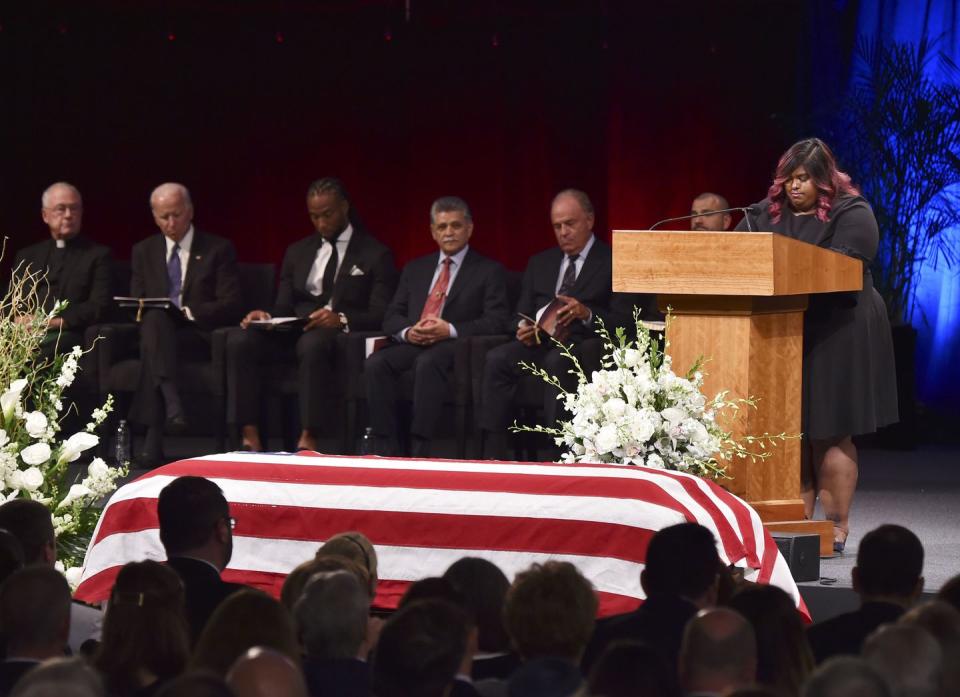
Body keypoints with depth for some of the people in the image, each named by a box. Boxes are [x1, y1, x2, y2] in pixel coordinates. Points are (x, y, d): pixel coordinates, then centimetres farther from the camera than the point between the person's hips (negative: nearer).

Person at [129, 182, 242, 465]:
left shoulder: (218, 249, 8)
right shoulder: (143, 251, 20)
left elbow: (230, 306, -1)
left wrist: (188, 312, -14)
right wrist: (141, 311, -8)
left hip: (199, 336, -3)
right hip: (154, 331, 3)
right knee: (154, 318, -36)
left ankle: (153, 436, -47)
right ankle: (171, 401, -52)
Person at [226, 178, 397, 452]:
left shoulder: (375, 255, 6)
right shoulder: (297, 252, 22)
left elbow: (380, 316, -4)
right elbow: (283, 307, 18)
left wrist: (342, 319, -24)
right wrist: (265, 316, -7)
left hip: (342, 335, -5)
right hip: (293, 332, 5)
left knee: (312, 343, -42)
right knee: (238, 340, -26)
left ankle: (308, 438, -41)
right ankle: (249, 436, -29)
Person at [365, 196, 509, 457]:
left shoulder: (489, 271, 11)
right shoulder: (415, 269, 25)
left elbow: (496, 321, -2)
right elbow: (391, 317, 19)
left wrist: (450, 330, -15)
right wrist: (407, 332, -6)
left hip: (455, 347, -4)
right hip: (412, 345, 4)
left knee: (427, 363, -38)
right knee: (376, 363, -28)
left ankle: (420, 452, -39)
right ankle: (387, 451, -28)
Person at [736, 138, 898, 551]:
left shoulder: (852, 213, -4)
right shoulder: (767, 213, 14)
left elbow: (846, 264, -17)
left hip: (836, 338, -5)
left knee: (830, 434, -3)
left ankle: (837, 528, 4)